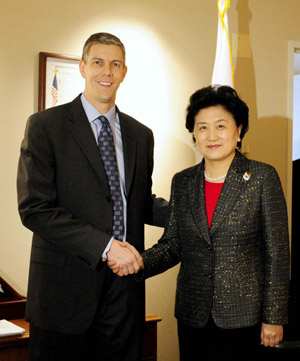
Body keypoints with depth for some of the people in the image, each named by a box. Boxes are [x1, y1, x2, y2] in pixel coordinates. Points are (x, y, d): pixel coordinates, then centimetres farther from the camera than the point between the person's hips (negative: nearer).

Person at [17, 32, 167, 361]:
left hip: (124, 284, 4)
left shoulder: (140, 135, 13)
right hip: (66, 284, -4)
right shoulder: (45, 125, -4)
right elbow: (34, 208, -12)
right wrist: (105, 246, -18)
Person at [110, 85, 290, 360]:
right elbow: (172, 244, 7)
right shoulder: (182, 182, 7)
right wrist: (139, 262, -13)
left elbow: (277, 252, -5)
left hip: (244, 317, -3)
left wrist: (274, 317, -7)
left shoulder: (263, 177, -5)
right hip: (193, 317, 4)